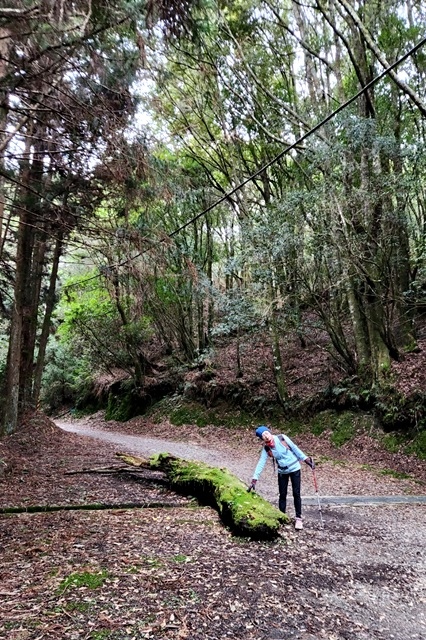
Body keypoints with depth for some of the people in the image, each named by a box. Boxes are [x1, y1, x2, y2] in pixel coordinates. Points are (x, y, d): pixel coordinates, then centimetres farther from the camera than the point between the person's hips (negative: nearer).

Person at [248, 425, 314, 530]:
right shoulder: (266, 449, -13)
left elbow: (295, 448, -9)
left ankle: (298, 518, 9)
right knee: (282, 495, 6)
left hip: (294, 469, -2)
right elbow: (261, 463, -13)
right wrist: (254, 480, -19)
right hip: (282, 472, 2)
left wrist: (307, 460, -6)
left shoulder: (282, 438, -20)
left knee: (296, 494, -2)